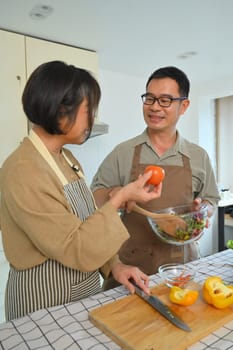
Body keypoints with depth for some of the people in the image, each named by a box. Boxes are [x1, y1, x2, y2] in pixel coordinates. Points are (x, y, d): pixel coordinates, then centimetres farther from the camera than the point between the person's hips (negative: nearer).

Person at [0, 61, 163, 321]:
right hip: (44, 302, -7)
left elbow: (88, 224, 5)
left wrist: (114, 265, -6)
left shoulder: (67, 159, 1)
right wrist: (120, 199, -22)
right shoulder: (22, 172, -25)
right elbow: (75, 249, -26)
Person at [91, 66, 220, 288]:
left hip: (181, 261, 2)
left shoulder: (198, 157, 3)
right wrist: (117, 195, -19)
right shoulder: (123, 153, -3)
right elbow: (96, 197, 1)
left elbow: (210, 202, 12)